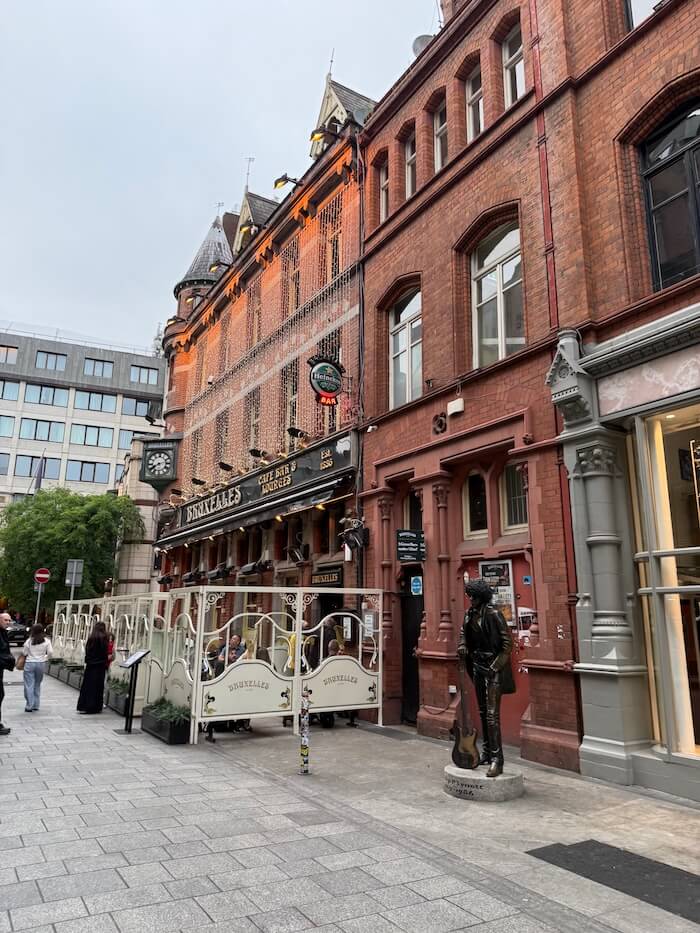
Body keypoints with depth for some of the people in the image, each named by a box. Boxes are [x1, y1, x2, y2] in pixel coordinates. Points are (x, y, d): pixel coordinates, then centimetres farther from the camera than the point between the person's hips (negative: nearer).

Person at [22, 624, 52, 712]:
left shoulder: (29, 641, -5)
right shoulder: (46, 641, -2)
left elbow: (24, 653, -1)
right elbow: (50, 652, -6)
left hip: (29, 663, -2)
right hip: (41, 664, 2)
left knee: (29, 685, 2)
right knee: (37, 685, 14)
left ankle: (29, 706, -1)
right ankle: (35, 705, 17)